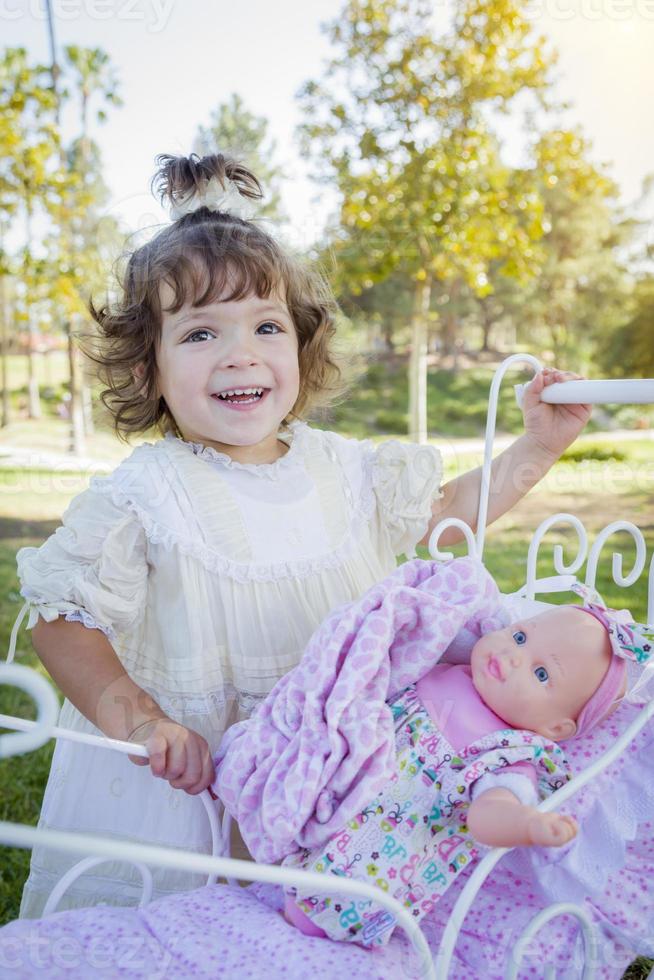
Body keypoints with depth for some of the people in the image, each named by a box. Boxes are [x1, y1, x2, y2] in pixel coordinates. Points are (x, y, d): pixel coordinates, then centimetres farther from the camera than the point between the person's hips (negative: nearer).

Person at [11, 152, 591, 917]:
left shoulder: (344, 468, -3)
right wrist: (138, 719, -24)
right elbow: (61, 619, -12)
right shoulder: (146, 495, -17)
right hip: (180, 774, -3)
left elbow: (448, 512, 13)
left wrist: (536, 448, 5)